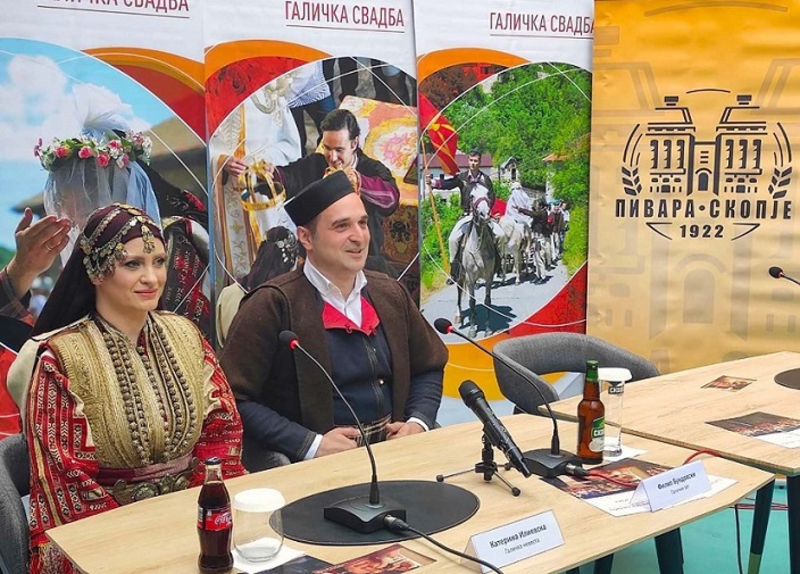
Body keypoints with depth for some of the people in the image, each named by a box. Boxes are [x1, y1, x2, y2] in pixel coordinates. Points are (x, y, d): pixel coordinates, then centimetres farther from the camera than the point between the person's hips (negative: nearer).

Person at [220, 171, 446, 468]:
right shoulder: (273, 305, -9)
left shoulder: (390, 294, 9)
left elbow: (429, 369, 19)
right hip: (308, 464, -4)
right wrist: (311, 444, -17)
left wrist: (418, 422, 1)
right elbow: (234, 399, -11)